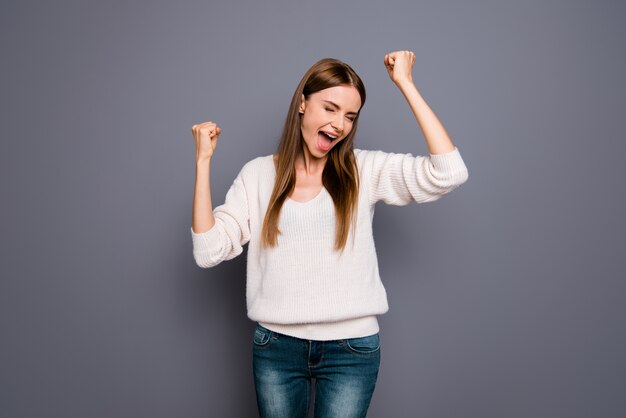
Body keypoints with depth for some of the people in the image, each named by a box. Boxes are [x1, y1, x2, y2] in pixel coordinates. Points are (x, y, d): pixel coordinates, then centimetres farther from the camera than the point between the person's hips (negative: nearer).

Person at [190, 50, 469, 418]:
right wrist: (203, 161, -8)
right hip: (276, 347, 2)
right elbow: (209, 251, -7)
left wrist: (405, 84, -13)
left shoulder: (367, 170, -3)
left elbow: (449, 173, -17)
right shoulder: (257, 174, 0)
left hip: (352, 348, -1)